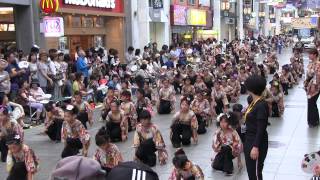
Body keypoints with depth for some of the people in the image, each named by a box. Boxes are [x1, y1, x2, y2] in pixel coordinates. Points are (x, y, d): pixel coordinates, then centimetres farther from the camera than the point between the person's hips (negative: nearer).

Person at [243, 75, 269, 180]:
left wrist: (256, 147, -23)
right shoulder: (253, 103, 6)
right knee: (250, 170, 17)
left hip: (257, 142, -9)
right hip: (249, 140, 9)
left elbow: (261, 129, -22)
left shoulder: (261, 105, -20)